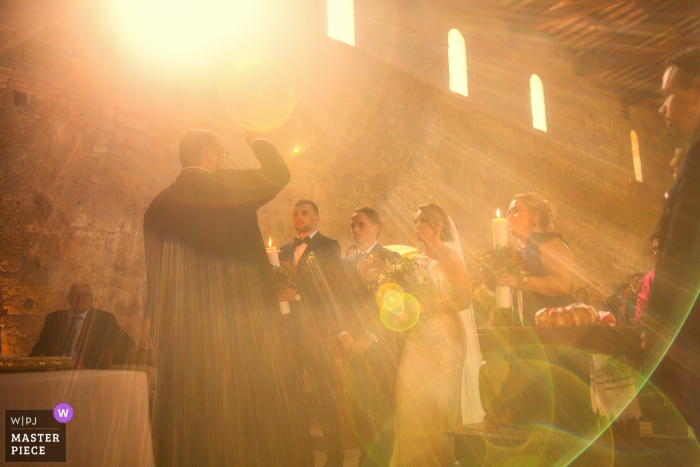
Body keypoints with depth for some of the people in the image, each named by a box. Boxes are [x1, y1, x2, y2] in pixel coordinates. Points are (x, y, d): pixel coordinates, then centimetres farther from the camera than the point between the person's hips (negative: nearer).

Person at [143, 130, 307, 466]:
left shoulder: (158, 205, 9)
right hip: (242, 324, -5)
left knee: (189, 432, 11)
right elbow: (278, 174, 9)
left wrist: (153, 318, 19)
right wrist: (256, 141, 24)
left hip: (180, 336, 6)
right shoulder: (230, 186, -5)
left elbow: (155, 275, 12)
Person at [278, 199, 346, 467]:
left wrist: (298, 295, -13)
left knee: (323, 391, -3)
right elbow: (281, 287, 19)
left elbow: (336, 291, -6)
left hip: (314, 328, -5)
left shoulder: (328, 246, 3)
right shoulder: (285, 250, 20)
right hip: (287, 328, 5)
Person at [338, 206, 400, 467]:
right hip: (353, 347, 4)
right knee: (360, 409, 9)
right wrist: (342, 333, -2)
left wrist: (371, 336, -13)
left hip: (380, 347, -4)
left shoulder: (392, 258, 0)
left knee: (384, 410, -1)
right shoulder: (346, 262, 15)